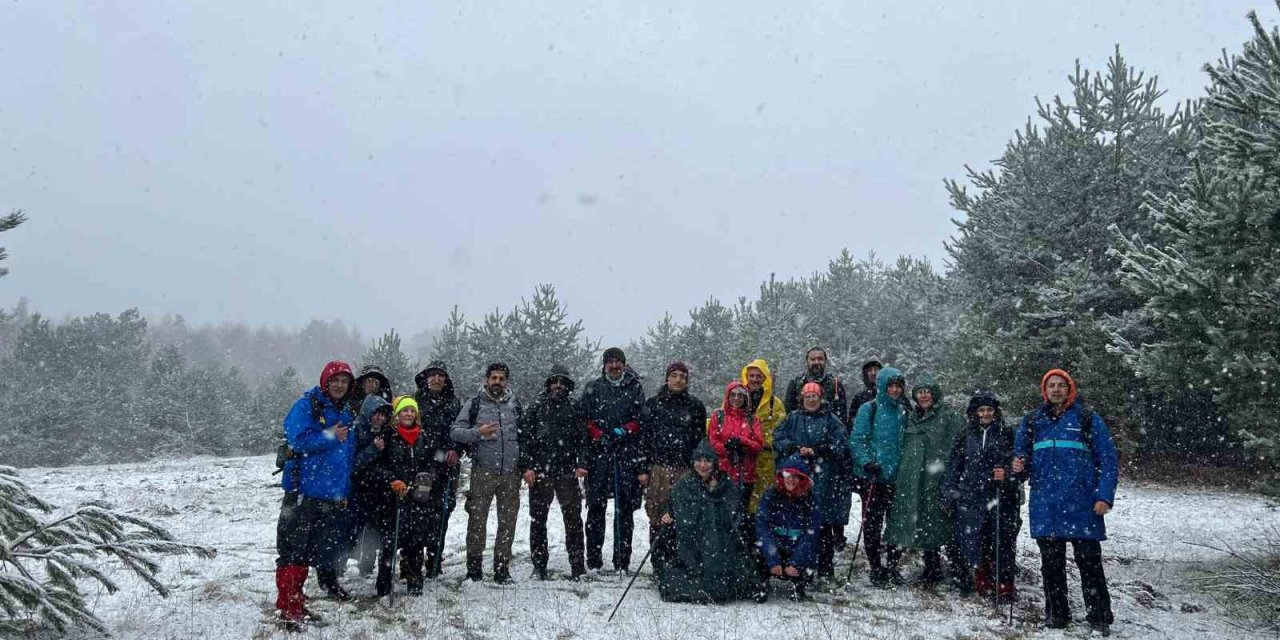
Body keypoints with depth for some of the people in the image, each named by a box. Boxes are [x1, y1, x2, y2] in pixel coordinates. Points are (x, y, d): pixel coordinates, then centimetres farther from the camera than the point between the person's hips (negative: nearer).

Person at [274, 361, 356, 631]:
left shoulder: (347, 415, 16)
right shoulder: (307, 405, -5)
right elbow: (298, 439, -18)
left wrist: (345, 492, 15)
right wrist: (330, 437, -15)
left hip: (332, 497, 7)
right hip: (303, 492, -7)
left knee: (311, 553, 13)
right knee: (293, 552, -5)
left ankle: (296, 606, 22)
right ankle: (288, 609, 0)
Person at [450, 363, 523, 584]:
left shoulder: (515, 406, 13)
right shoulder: (474, 404, 3)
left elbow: (524, 438, 22)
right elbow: (455, 431, -3)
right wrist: (478, 432, -18)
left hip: (511, 473, 3)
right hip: (483, 471, -3)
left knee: (508, 521, 5)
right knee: (477, 520, -2)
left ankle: (502, 568, 15)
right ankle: (474, 567, 9)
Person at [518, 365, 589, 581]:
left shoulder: (575, 409, 10)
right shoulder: (537, 407, 8)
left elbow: (583, 439, 6)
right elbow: (524, 437, 4)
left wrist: (582, 464, -7)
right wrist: (526, 467, -6)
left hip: (567, 473, 0)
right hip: (540, 473, 0)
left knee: (573, 519, -3)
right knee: (538, 520, 6)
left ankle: (577, 566, 2)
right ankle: (539, 567, 16)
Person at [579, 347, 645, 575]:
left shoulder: (634, 389, 10)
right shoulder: (593, 388, 12)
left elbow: (641, 419, 6)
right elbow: (583, 417, 6)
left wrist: (625, 430, -11)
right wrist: (599, 435, -8)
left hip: (627, 455, 0)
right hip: (599, 453, 0)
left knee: (625, 508, 1)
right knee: (596, 507, 0)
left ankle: (622, 561, 7)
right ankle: (593, 560, 7)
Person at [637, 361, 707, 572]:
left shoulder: (695, 407, 12)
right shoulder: (652, 404, 11)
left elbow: (701, 440, 12)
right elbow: (643, 437, 9)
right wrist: (643, 469, 3)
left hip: (685, 469, 0)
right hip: (658, 468, 0)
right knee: (657, 517, -2)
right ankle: (659, 563, 6)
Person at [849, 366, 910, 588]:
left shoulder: (903, 411, 10)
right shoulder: (868, 410, -5)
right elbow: (856, 440, -8)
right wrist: (867, 462, -21)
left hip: (898, 478, 4)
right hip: (874, 478, -4)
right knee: (872, 526, 1)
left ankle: (892, 566, 25)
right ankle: (876, 569, 14)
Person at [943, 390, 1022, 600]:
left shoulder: (1008, 434, 5)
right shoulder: (966, 436, 13)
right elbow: (955, 466, 17)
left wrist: (1007, 474, -15)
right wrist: (951, 491, 12)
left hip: (1001, 498, -2)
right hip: (970, 497, 2)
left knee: (1003, 542, -6)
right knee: (974, 541, 2)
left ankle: (1005, 586, 4)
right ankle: (984, 583, 15)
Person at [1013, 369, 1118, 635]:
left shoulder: (1088, 419, 1)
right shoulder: (1032, 421, 10)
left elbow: (1108, 460, 0)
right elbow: (1022, 455, 17)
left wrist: (1104, 496, -10)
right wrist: (1019, 466, -7)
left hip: (1081, 504, -3)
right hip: (1045, 506, 3)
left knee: (1090, 563, 3)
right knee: (1051, 564, 9)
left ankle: (1100, 617, 14)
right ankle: (1057, 614, 20)